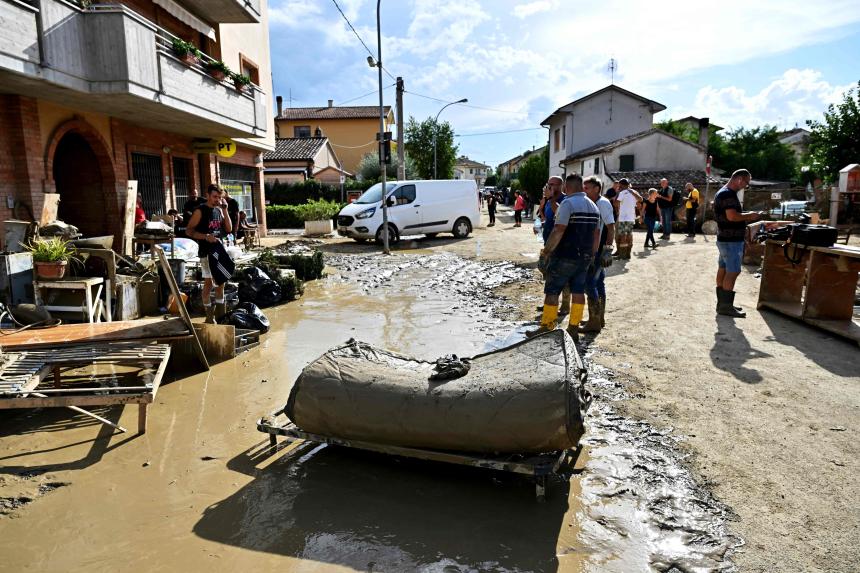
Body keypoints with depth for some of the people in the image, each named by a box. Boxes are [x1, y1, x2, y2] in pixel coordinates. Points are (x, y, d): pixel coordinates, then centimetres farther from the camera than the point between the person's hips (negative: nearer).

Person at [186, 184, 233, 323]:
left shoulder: (219, 210, 11)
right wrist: (206, 236, -23)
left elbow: (229, 229, 6)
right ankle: (209, 315, 2)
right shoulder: (200, 211, -7)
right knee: (208, 283, -4)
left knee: (221, 281, 12)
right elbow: (188, 231, -11)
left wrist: (224, 210, -1)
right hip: (206, 252, -7)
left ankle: (220, 312, 23)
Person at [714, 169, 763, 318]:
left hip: (725, 238, 11)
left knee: (723, 270, 12)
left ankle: (722, 303, 18)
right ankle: (726, 306, -3)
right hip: (731, 241, -11)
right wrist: (749, 216, -12)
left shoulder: (722, 192, 15)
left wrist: (746, 217, 15)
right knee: (733, 272, -7)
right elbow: (732, 216, -27)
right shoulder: (729, 194, -18)